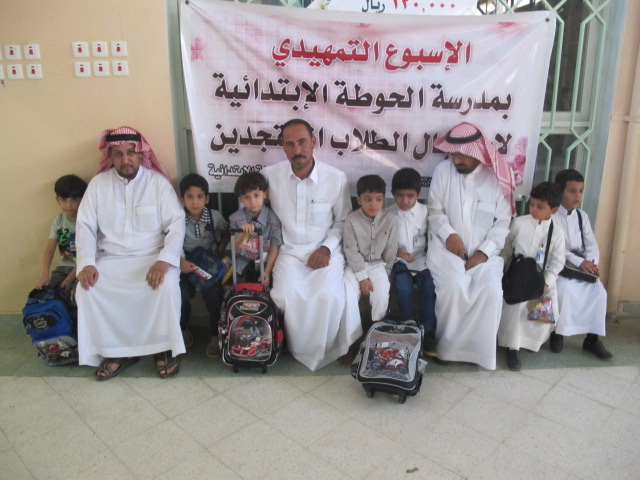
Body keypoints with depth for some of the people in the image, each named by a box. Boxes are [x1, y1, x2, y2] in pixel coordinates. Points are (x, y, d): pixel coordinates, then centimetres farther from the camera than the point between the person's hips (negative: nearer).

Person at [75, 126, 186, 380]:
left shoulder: (158, 182, -1)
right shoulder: (98, 183, 5)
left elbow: (176, 223, -8)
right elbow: (85, 226, 3)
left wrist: (165, 259, -24)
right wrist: (86, 263, -13)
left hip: (152, 257, -2)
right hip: (111, 259, 3)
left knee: (167, 285, -31)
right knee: (86, 290, -22)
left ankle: (163, 348, -9)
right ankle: (116, 351, -4)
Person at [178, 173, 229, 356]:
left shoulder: (215, 216, -5)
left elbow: (225, 234, 10)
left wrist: (218, 253, -3)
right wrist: (180, 261, -28)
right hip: (187, 261, 0)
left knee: (212, 291, -23)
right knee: (180, 292, -20)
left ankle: (216, 334, -1)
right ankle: (183, 327, 14)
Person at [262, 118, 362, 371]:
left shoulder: (336, 178, -4)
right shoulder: (270, 176, -3)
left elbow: (342, 220, 7)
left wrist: (327, 247, -7)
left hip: (324, 250, 0)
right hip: (287, 250, 1)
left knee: (328, 296, -26)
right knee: (286, 295, -27)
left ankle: (323, 350, 4)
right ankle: (301, 350, 2)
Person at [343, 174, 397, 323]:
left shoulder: (389, 219, -11)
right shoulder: (351, 220, -15)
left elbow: (391, 249, -2)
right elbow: (351, 251, -13)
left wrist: (386, 272, 1)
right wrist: (362, 277, -15)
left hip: (378, 264, 1)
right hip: (356, 264, -1)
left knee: (382, 294, -19)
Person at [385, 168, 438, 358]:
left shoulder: (425, 211, 1)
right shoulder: (389, 214, -1)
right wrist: (396, 253, -13)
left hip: (422, 261, 1)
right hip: (400, 263, -1)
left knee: (430, 287, -25)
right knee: (403, 288, -28)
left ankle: (427, 333, -12)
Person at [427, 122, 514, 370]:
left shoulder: (497, 176, -1)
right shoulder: (443, 170, 0)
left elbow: (502, 222, -1)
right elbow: (434, 210, 3)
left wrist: (483, 252, -12)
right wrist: (449, 234, -15)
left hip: (483, 251, 1)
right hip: (447, 247, -1)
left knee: (491, 290, -24)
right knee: (454, 287, -27)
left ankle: (477, 348, -4)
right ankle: (446, 344, -4)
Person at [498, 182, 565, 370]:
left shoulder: (557, 232, 0)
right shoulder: (519, 222, -1)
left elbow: (557, 262, -2)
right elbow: (506, 248, 6)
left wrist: (546, 282, -15)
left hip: (543, 278, 2)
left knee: (549, 309, -17)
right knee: (519, 303, -27)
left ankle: (532, 340, 13)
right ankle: (513, 346, -12)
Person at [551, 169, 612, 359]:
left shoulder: (582, 216, 11)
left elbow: (592, 245, 6)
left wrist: (591, 262, -16)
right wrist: (579, 262, -26)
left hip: (580, 266, 6)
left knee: (598, 289, -16)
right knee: (564, 287, -32)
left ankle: (592, 338, -4)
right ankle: (557, 332, -11)